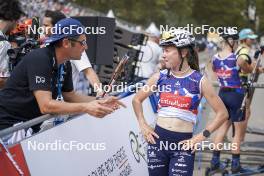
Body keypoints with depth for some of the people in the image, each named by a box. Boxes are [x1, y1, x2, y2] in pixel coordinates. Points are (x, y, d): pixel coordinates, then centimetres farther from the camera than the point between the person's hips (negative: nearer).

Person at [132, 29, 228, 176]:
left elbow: (222, 113, -2)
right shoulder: (160, 77, 4)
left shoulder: (199, 81, -3)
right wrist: (143, 125, 7)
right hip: (158, 140, 3)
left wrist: (202, 136, -8)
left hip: (183, 144, -3)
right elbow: (137, 99, 18)